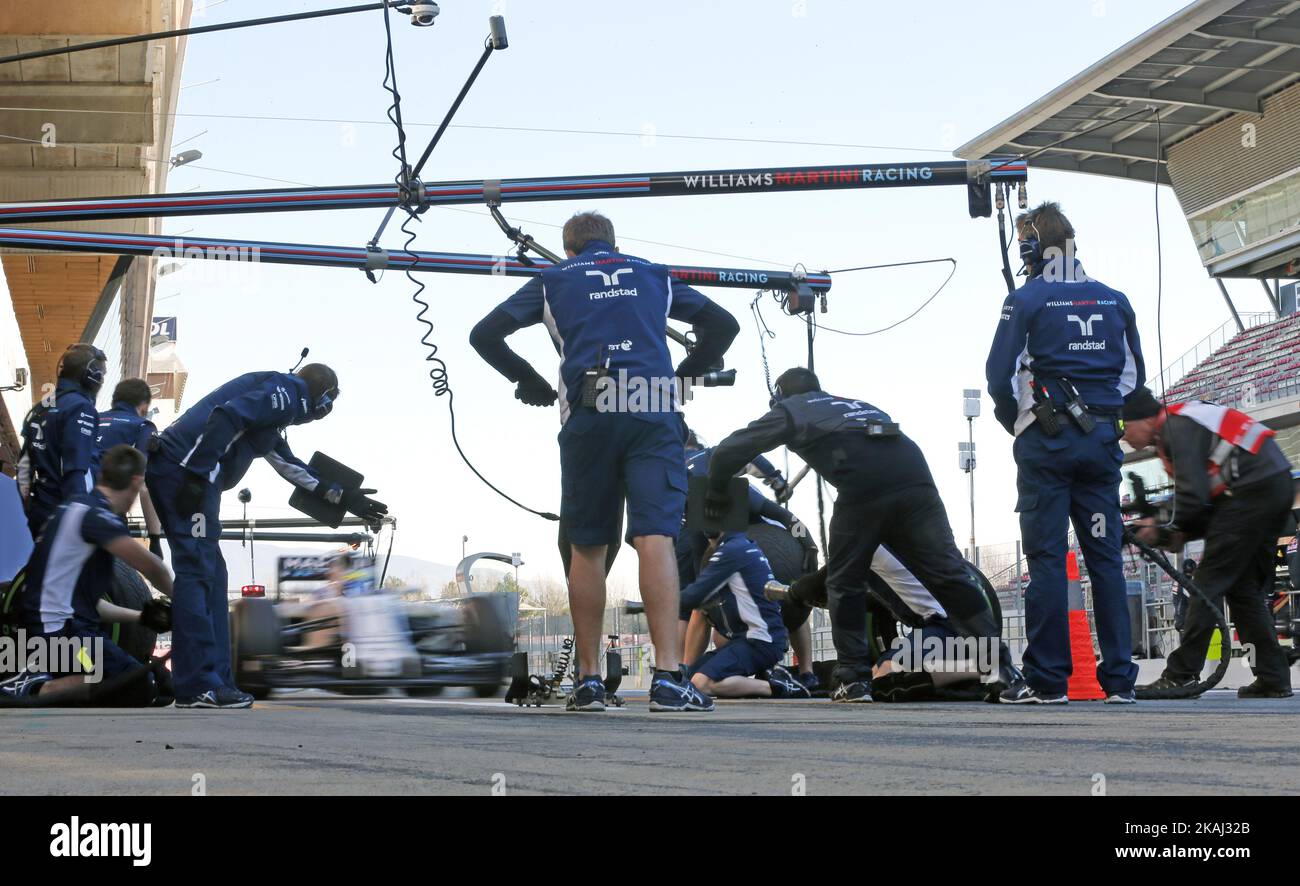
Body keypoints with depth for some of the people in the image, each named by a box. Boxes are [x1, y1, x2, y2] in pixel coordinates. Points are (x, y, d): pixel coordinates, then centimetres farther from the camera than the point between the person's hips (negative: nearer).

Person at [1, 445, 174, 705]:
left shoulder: (77, 507, 20)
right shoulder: (95, 513, -12)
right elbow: (149, 566, -23)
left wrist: (139, 616, 21)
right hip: (61, 631, -10)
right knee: (144, 686, -19)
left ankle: (38, 678, 2)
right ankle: (38, 689, -18)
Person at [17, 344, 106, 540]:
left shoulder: (40, 408, 15)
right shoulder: (81, 409, -12)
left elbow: (24, 464, 16)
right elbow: (78, 473, -20)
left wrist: (28, 506, 21)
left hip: (38, 512, 8)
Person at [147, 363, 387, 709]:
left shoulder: (278, 397, 29)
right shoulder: (285, 392, -2)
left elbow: (289, 465, 37)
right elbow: (226, 417, -18)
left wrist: (343, 497, 41)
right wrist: (197, 477, -22)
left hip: (169, 467, 10)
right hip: (187, 469, -10)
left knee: (212, 574, 13)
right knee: (197, 572, -11)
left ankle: (218, 682, 14)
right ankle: (198, 687, -12)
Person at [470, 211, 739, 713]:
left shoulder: (554, 280, 19)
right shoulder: (653, 275, 23)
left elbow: (484, 335, 14)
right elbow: (724, 324, 25)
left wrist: (526, 380, 27)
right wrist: (685, 375, 31)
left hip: (587, 415, 0)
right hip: (655, 413, 0)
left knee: (587, 548, 8)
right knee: (656, 540, -10)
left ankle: (589, 681, 8)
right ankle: (667, 679, -20)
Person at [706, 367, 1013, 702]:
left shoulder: (789, 410, 25)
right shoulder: (856, 404, 40)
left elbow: (729, 450, 21)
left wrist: (716, 492, 36)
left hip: (862, 486, -4)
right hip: (914, 473, 4)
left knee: (845, 583, 12)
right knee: (949, 574, 4)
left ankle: (853, 678, 7)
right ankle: (999, 667, -2)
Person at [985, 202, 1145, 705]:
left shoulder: (1026, 300, -6)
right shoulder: (1114, 300, 9)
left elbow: (1000, 376, -9)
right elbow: (1133, 375, 14)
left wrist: (1016, 423, 8)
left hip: (1047, 442, -4)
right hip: (1102, 440, 4)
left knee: (1046, 559, -2)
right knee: (1105, 559, 6)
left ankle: (1047, 681, -3)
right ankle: (1119, 679, 6)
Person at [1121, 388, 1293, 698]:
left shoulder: (1176, 425, -11)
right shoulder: (1183, 422, 21)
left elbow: (1194, 495, -17)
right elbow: (1205, 493, 19)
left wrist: (1165, 529, -2)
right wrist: (1179, 532, 5)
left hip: (1253, 488, -10)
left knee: (1209, 581, -7)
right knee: (1244, 588, 13)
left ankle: (1181, 674, -7)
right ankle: (1273, 680, 12)